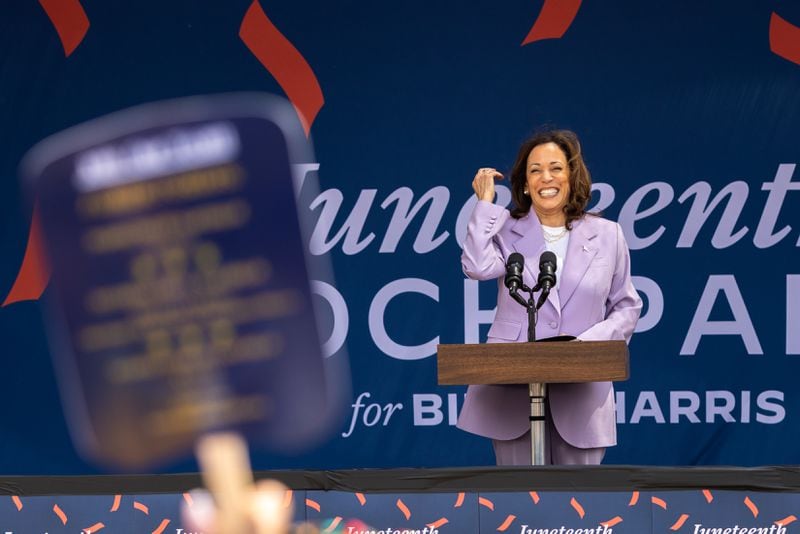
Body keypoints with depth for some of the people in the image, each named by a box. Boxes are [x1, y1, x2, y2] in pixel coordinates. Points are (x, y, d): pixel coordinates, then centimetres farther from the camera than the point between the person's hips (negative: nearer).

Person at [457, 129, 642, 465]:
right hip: (514, 390, -1)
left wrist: (591, 340, -7)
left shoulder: (607, 235, 9)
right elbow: (478, 267, -16)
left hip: (580, 395, 1)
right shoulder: (506, 230, 5)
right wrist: (485, 204, -7)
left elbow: (626, 307, 12)